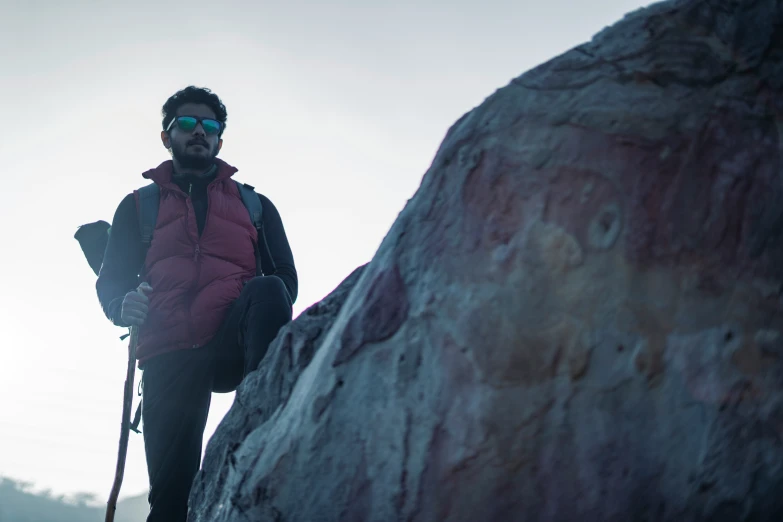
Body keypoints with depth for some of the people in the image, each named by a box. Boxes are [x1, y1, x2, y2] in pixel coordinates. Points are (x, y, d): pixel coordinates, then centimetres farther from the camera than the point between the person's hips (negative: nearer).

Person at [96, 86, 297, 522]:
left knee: (267, 289, -32)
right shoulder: (139, 206, 23)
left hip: (233, 342, 0)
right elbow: (111, 283, 16)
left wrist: (266, 312, -11)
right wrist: (124, 305, -9)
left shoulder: (254, 204, 22)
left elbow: (286, 277, 13)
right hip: (170, 357, 0)